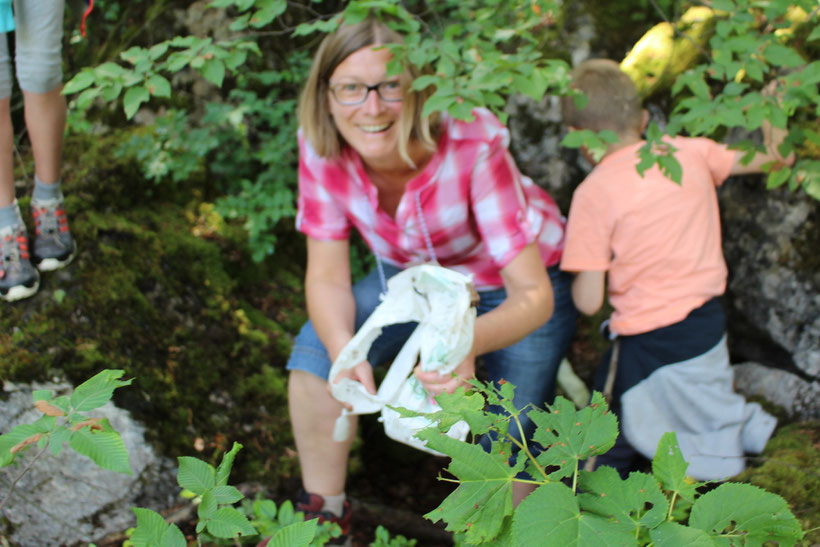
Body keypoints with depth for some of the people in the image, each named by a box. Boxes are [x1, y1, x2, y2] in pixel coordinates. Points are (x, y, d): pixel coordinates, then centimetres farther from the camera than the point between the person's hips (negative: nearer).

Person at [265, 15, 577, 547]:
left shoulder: (472, 144, -37)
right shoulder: (322, 146, -25)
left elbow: (534, 295, -36)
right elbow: (328, 277, -19)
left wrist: (469, 342, -58)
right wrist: (342, 347, -42)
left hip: (513, 284, -3)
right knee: (315, 350, -16)